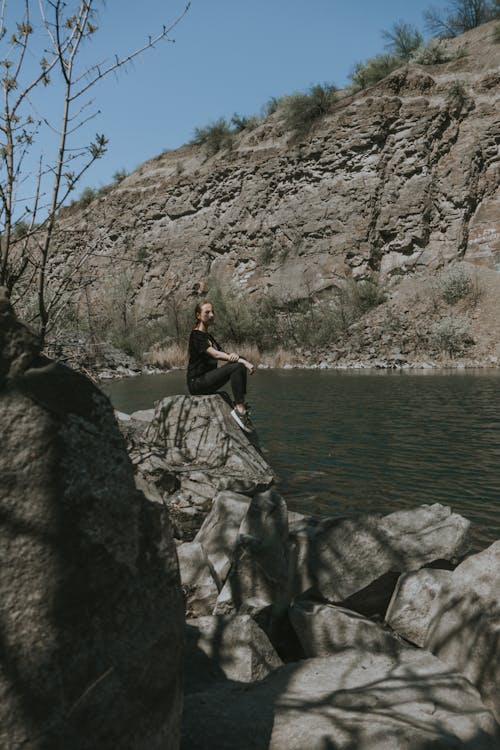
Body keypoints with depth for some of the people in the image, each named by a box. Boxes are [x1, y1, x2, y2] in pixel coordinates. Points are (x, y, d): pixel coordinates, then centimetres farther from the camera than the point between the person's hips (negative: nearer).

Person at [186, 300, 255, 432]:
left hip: (207, 379, 9)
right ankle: (239, 409, -26)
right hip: (196, 383, -9)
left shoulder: (208, 336, 20)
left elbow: (223, 354, 10)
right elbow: (215, 354, -21)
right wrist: (242, 361, -27)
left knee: (240, 364, -3)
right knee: (236, 366, -23)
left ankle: (241, 405, -13)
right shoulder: (196, 335, -10)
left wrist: (233, 355, -17)